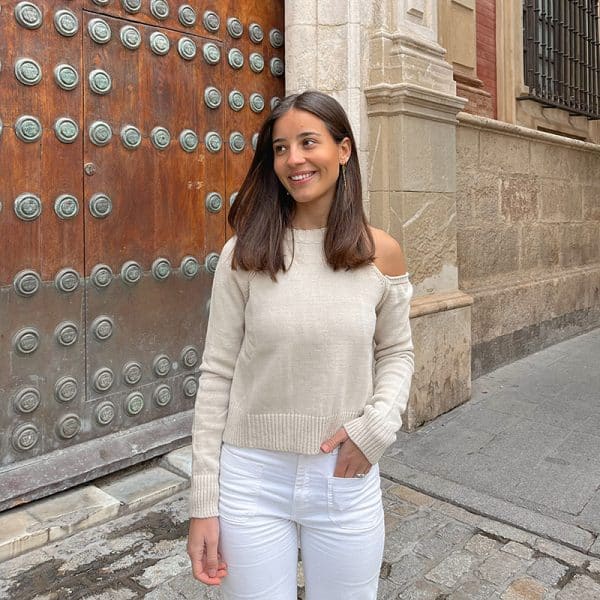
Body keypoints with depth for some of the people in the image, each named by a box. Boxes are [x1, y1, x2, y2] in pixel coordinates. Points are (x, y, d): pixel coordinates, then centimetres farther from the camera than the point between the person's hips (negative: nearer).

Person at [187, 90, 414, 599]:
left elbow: (396, 353, 9)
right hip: (252, 479, -1)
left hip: (347, 480, 1)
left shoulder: (381, 254, -3)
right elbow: (217, 375, -4)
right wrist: (204, 504, -4)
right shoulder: (244, 254, -7)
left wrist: (378, 423, -11)